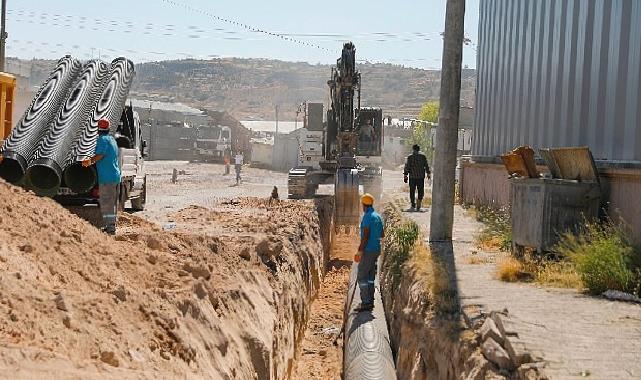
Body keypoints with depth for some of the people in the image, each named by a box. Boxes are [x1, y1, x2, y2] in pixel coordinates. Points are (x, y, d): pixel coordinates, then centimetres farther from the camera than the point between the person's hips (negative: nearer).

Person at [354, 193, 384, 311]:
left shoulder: (367, 217, -15)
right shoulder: (378, 217, 12)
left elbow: (365, 236, -20)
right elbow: (382, 234, 18)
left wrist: (360, 251, -17)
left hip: (368, 250, -9)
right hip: (376, 249, 9)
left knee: (361, 277, -6)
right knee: (370, 277, 14)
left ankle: (366, 302, -10)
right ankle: (370, 301, 16)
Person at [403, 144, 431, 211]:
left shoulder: (409, 157, -2)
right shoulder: (423, 156, 3)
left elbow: (406, 167, -4)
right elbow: (426, 166, 3)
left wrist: (405, 175, -1)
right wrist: (428, 174, 12)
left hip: (412, 177, -1)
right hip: (421, 177, 1)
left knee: (412, 192, 7)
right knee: (421, 192, 8)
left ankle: (413, 206, 4)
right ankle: (418, 206, -1)